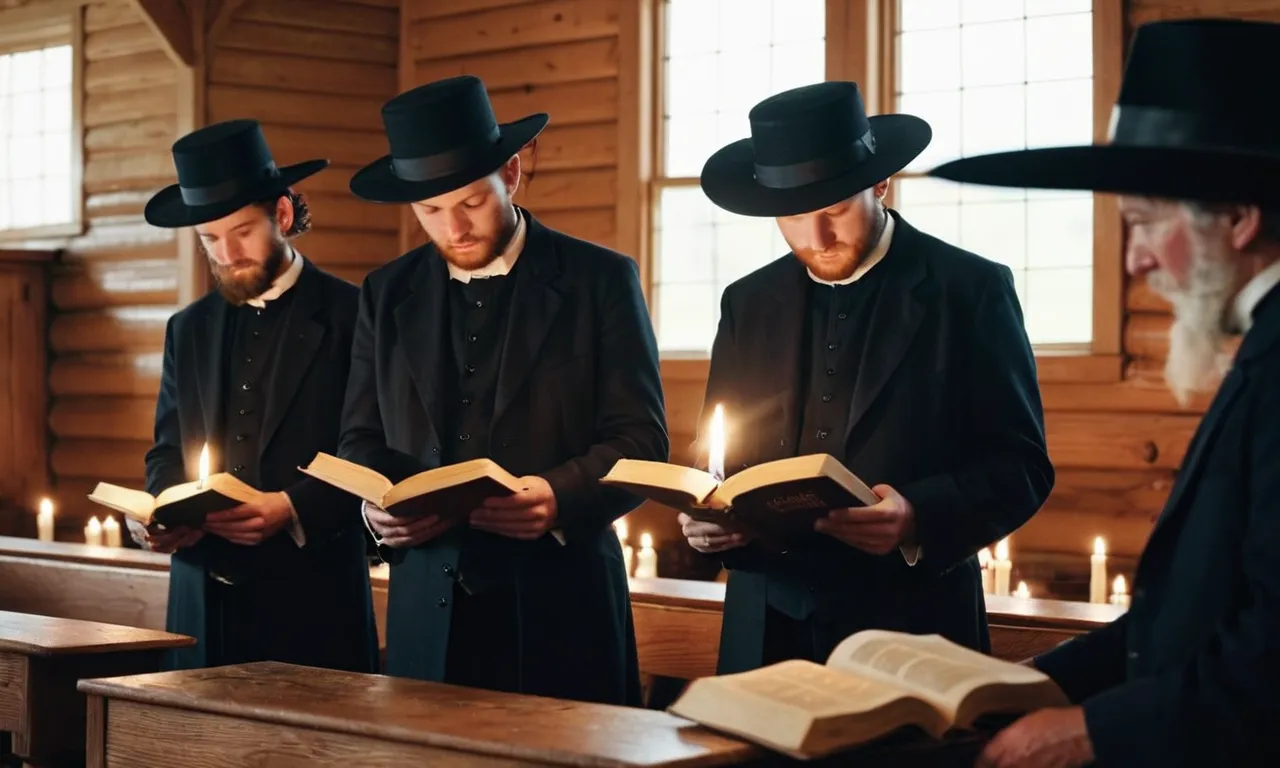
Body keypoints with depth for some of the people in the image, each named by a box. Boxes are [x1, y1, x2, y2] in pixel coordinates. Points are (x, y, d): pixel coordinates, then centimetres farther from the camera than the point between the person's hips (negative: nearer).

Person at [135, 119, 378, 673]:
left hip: (312, 600, -5)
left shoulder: (352, 316, -2)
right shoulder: (189, 330, 16)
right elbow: (166, 453, 16)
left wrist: (292, 509, -19)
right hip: (203, 601, 5)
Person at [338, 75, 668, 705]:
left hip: (561, 611, -3)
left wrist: (559, 497, -21)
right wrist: (377, 501, -8)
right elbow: (361, 439, 14)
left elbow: (641, 442, -3)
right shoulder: (387, 295, 10)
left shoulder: (601, 281, -1)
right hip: (428, 612, 3)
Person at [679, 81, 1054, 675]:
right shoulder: (749, 303, 9)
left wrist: (918, 519, -21)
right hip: (767, 634, 3)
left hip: (910, 632, -3)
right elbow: (723, 466, 13)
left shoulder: (970, 290, -3)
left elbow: (1021, 465, -5)